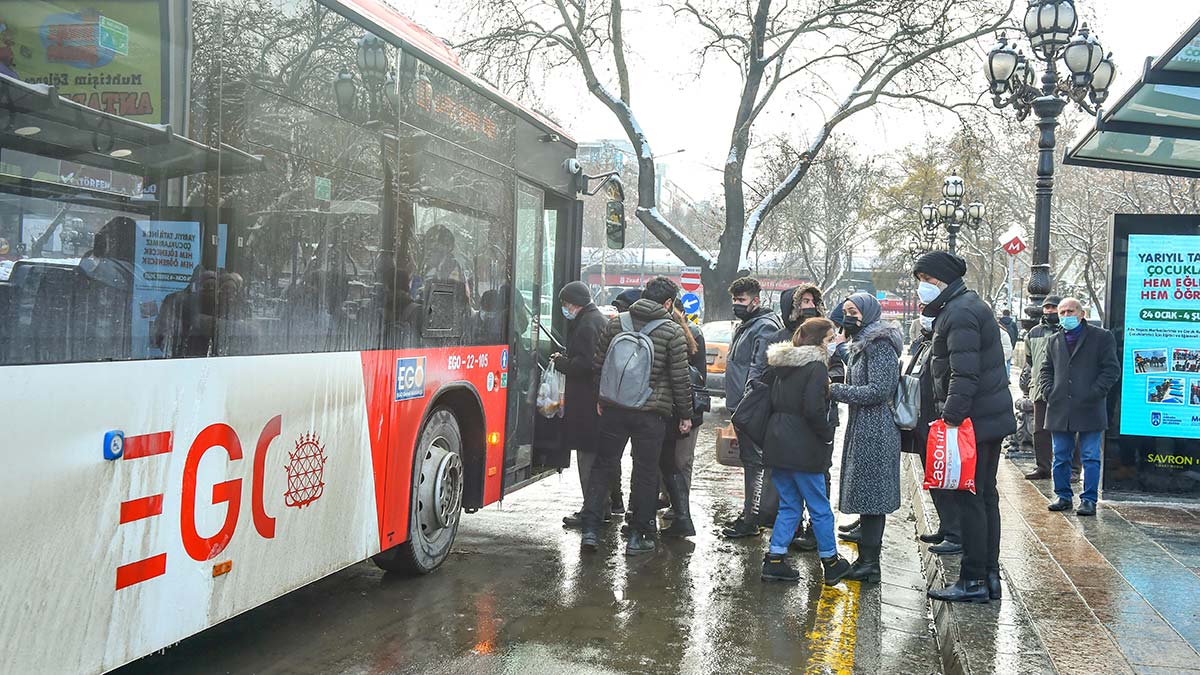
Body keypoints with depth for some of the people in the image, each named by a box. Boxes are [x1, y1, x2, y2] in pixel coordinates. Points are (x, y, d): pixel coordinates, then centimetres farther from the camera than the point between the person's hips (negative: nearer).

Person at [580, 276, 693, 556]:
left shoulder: (615, 323, 5)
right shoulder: (673, 332, -5)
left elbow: (598, 365, 8)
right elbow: (680, 379, -5)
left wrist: (600, 399, 20)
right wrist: (685, 415, 5)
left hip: (614, 409, 3)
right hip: (651, 413, -3)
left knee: (603, 466, 11)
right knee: (645, 473, 8)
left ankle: (590, 528, 5)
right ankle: (638, 536, 13)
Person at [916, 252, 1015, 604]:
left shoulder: (959, 313, -14)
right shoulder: (972, 305, 19)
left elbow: (964, 374, -23)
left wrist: (952, 416, -24)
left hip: (974, 420, -11)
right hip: (991, 418, 11)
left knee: (970, 498, -5)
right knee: (985, 496, 13)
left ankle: (974, 581, 1)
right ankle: (990, 576, 20)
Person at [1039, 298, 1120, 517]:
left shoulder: (1101, 337, 0)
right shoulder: (1054, 341, 15)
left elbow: (1112, 369, -4)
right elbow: (1046, 369, 20)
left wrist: (1094, 393, -12)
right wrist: (1049, 391, 3)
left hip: (1089, 409, -4)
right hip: (1060, 410, 4)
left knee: (1090, 457, 0)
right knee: (1061, 457, 9)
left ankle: (1089, 499, 7)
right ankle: (1064, 496, 19)